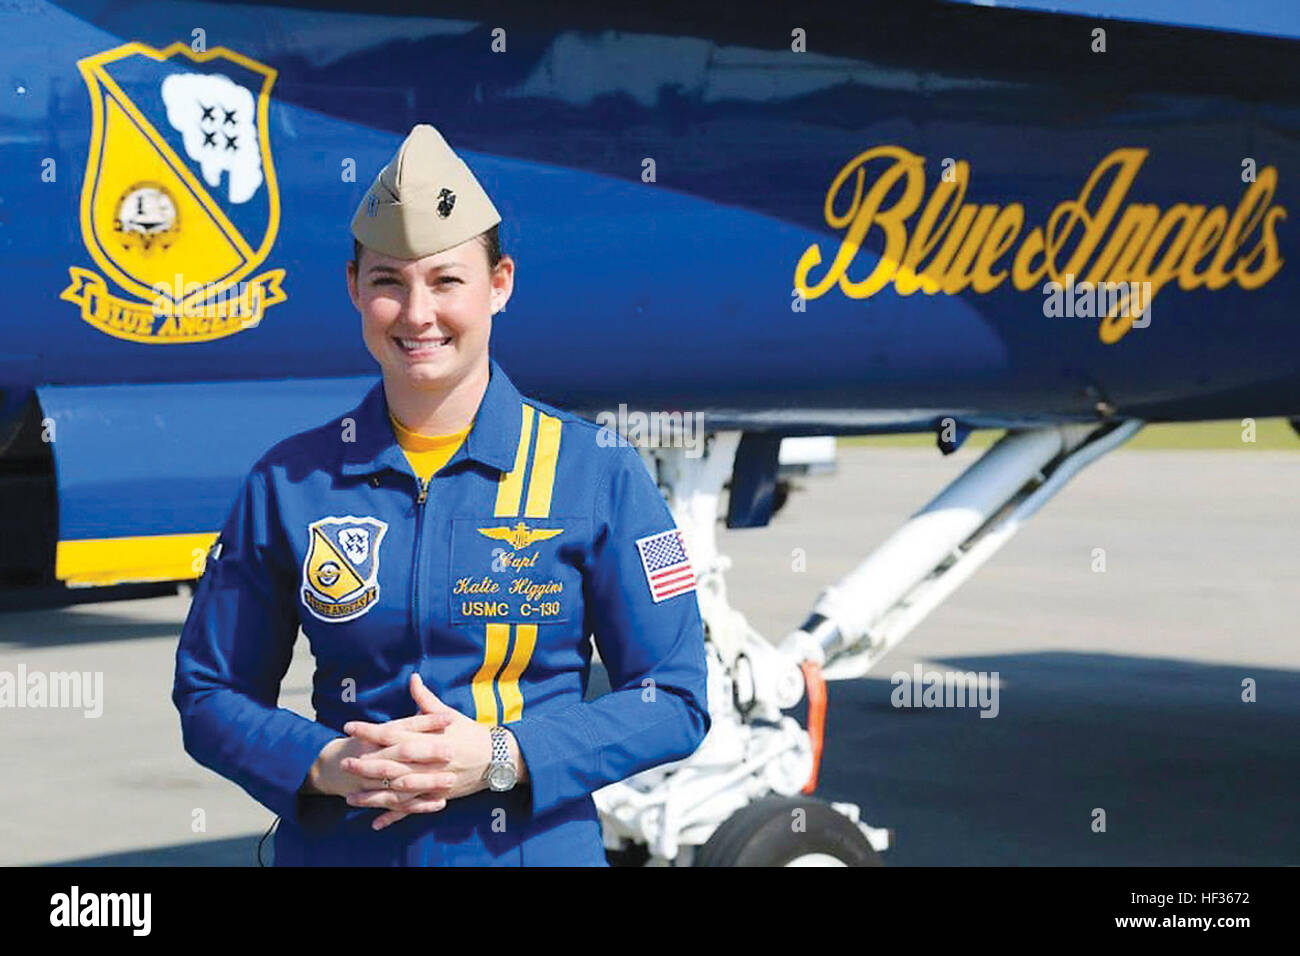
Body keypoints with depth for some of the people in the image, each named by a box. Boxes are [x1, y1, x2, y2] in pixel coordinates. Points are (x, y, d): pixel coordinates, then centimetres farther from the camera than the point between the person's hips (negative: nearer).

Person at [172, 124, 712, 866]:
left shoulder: (600, 472, -4)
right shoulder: (289, 482, 0)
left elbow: (674, 701, -5)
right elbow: (210, 693, 4)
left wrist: (499, 758, -17)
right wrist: (328, 766, -14)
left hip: (537, 845, -1)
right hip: (335, 847, 1)